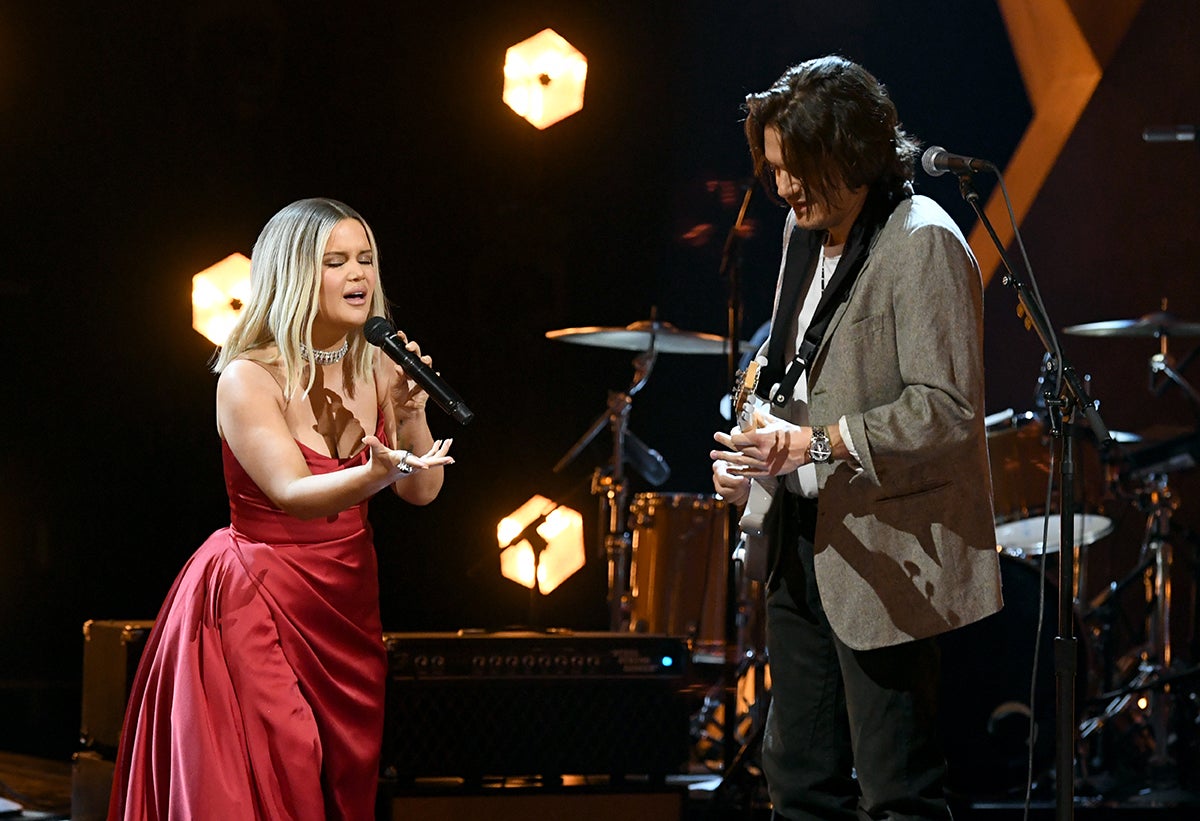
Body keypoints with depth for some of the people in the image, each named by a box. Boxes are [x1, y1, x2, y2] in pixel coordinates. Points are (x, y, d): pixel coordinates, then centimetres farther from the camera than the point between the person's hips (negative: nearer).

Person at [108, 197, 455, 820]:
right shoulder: (248, 380, -14)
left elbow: (423, 492, 0)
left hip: (348, 601, 6)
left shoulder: (375, 368, 3)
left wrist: (410, 412, -18)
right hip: (258, 600, -6)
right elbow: (293, 494, -27)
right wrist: (379, 471, -44)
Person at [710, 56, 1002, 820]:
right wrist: (756, 442, 4)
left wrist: (814, 444, -23)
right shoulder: (807, 228, 12)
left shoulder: (923, 244, -16)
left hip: (883, 557, -9)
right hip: (806, 544, 9)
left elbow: (947, 408, -22)